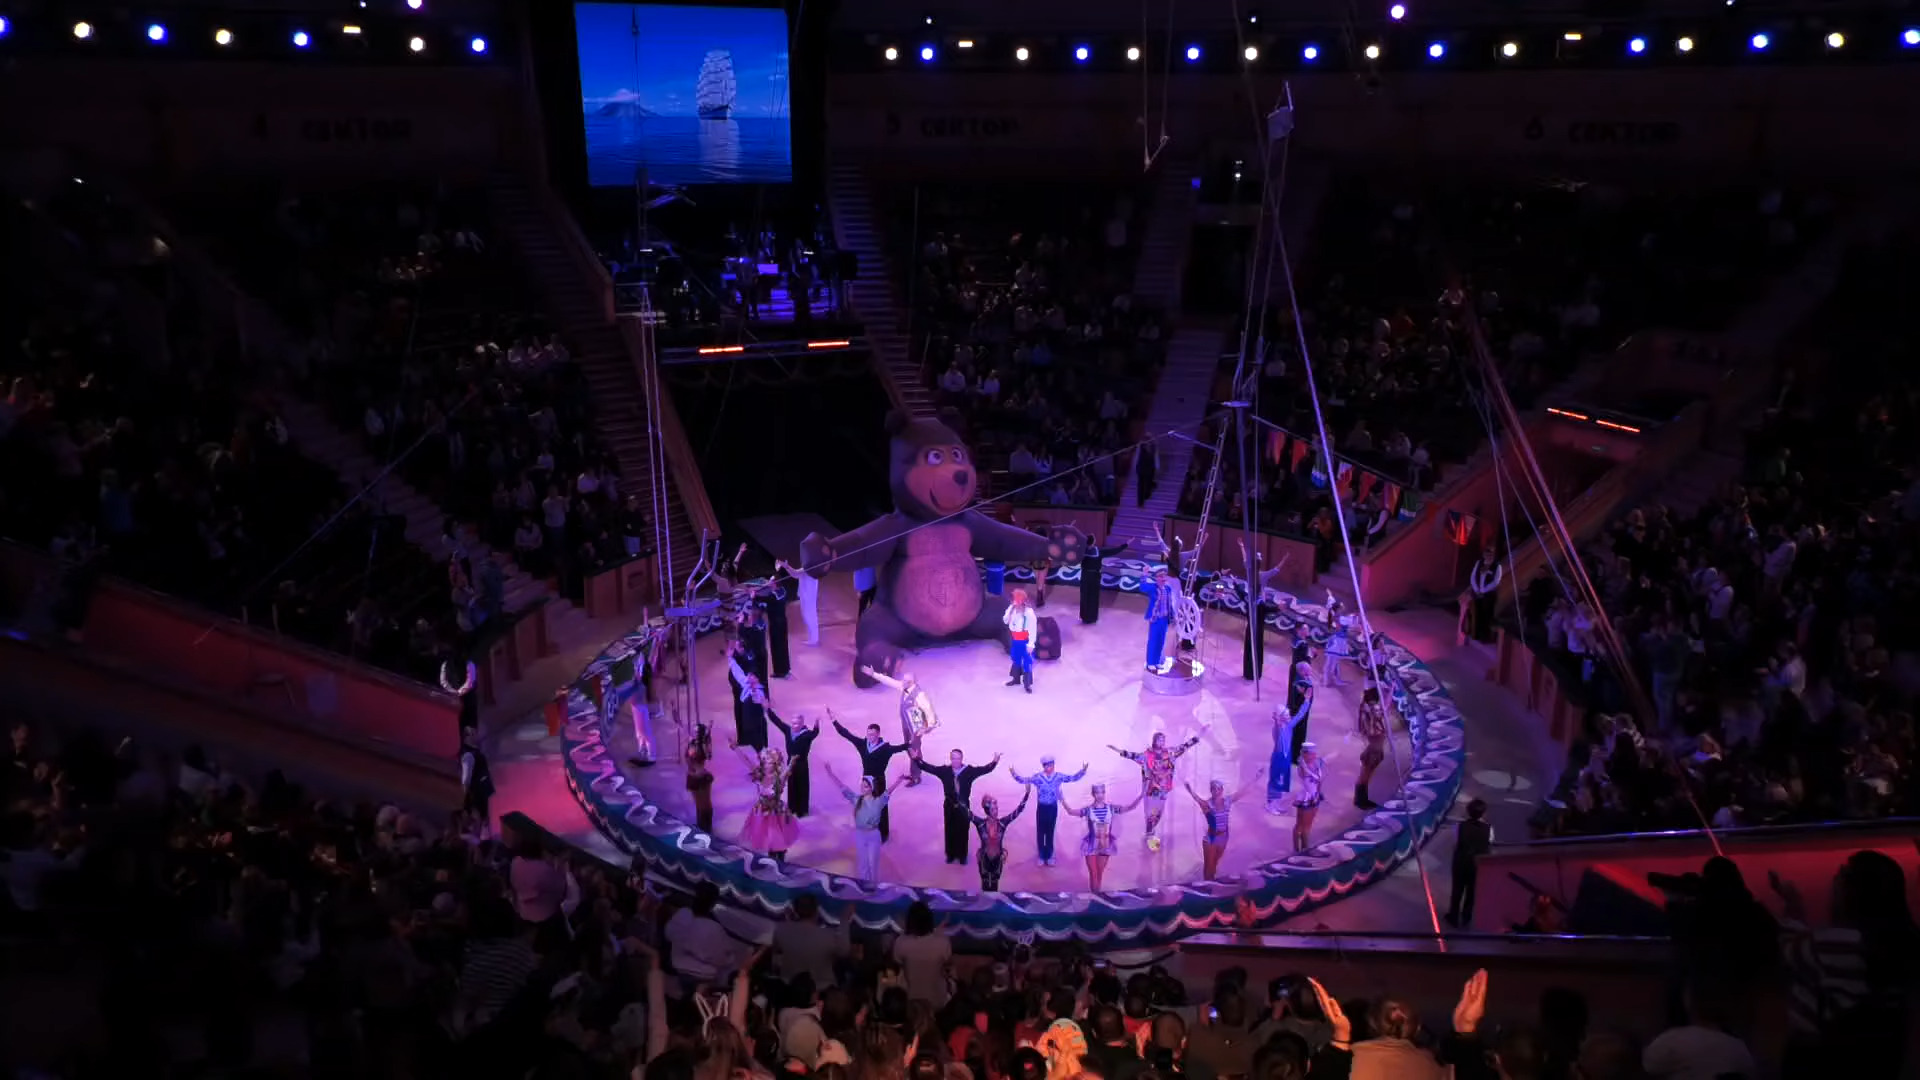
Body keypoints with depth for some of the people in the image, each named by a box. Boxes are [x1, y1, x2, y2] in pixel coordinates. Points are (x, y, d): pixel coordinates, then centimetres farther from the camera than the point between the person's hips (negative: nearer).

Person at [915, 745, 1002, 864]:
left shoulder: (969, 771, -13)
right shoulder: (944, 770, -11)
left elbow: (985, 769, -19)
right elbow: (928, 767, -13)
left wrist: (994, 762, -36)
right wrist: (916, 759, -25)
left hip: (964, 806, -1)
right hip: (949, 806, 1)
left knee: (962, 831, 12)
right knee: (950, 831, 14)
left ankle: (962, 855, 31)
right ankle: (951, 854, 34)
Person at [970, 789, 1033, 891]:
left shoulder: (1002, 823, -16)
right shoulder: (980, 823, -18)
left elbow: (1019, 810, -20)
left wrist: (1027, 794, -30)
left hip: (998, 858, 1)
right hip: (984, 858, -1)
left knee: (994, 884, 18)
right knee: (985, 884, 16)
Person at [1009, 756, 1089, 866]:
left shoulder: (1059, 776, -3)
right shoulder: (1037, 777, -9)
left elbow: (1073, 778, -2)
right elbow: (1023, 780, -12)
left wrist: (1083, 771, -14)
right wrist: (1014, 774, -27)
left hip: (1053, 808, 1)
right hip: (1041, 807, -1)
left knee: (1050, 832, 10)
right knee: (1040, 832, 5)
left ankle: (1049, 856, 23)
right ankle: (1041, 856, 17)